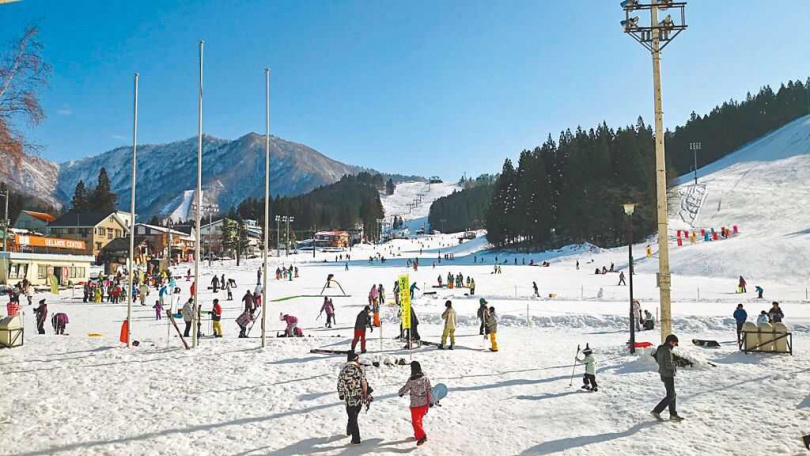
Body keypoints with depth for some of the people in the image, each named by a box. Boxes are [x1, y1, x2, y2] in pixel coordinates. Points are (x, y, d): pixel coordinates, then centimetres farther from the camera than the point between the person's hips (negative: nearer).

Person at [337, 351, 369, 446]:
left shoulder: (344, 370, -6)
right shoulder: (359, 369, -9)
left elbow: (340, 384, 0)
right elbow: (364, 384, -8)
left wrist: (341, 395, 15)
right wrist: (366, 396, 3)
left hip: (349, 399, -1)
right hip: (360, 398, 1)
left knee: (352, 418, 6)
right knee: (354, 416, 22)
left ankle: (356, 439, 5)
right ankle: (350, 430, 41)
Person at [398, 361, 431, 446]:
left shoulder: (411, 380, -19)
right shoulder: (425, 378, -4)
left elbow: (405, 389, -7)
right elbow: (429, 390, 3)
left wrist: (400, 393, 16)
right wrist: (430, 402, 14)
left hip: (415, 405, -5)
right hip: (424, 404, 6)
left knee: (416, 422, 2)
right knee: (419, 420, 23)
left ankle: (422, 436, -13)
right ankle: (418, 435, 34)